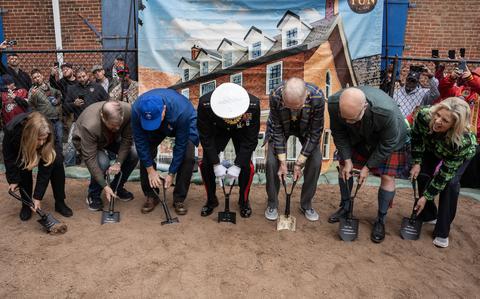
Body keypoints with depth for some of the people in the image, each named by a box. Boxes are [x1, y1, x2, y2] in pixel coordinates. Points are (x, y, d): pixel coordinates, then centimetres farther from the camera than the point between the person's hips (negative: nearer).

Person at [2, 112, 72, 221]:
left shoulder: (48, 135, -40)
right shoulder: (12, 130, -42)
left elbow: (45, 170, -34)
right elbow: (9, 157, -21)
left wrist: (38, 196, -33)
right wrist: (13, 180, -18)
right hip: (20, 147, 0)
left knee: (57, 163, -21)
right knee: (23, 168, -23)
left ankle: (60, 202, -7)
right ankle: (26, 204, -2)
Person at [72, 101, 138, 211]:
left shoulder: (128, 111, -34)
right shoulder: (89, 126, -42)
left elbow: (127, 139, -21)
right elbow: (90, 159, -37)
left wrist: (118, 163, -27)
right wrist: (105, 186, -36)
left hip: (112, 139, 4)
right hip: (86, 143, -4)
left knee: (134, 154, -18)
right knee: (102, 162, -32)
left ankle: (117, 186, 5)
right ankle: (93, 195, -4)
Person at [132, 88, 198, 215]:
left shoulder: (181, 111, -43)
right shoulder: (137, 109, -35)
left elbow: (180, 145, -32)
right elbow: (140, 141, -24)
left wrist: (171, 173, -26)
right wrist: (150, 170, -22)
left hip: (185, 123, -2)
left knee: (188, 157, -22)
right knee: (145, 154, -15)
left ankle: (179, 199, -4)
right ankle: (150, 196, 5)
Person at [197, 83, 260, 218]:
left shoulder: (253, 104, -38)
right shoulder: (205, 104, -37)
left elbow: (250, 139, -26)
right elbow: (206, 136, -24)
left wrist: (237, 165, -27)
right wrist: (216, 164, -25)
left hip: (242, 131, -1)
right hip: (217, 130, 1)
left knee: (246, 166, -14)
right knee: (205, 164, -9)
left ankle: (244, 201, 13)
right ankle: (211, 200, 15)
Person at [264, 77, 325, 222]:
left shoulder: (317, 97, -37)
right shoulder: (275, 96, -36)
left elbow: (315, 132, -25)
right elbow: (277, 130, -24)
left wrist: (299, 163, -23)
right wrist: (283, 162, -22)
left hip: (307, 128, 1)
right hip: (281, 127, 0)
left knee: (315, 162, -12)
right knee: (272, 162, -14)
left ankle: (306, 204, 9)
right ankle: (272, 204, 8)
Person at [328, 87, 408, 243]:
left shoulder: (387, 112, -45)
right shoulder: (333, 104, -35)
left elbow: (387, 144, -26)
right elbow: (339, 134, -15)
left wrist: (368, 167, -18)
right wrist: (347, 160, -15)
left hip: (390, 138, -3)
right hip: (357, 136, 4)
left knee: (387, 177, -7)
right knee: (344, 168, 4)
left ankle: (380, 220, 12)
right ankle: (345, 207, 26)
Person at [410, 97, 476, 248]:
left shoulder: (464, 141, -44)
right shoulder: (424, 116, -39)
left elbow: (445, 174, -33)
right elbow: (416, 137, -14)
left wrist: (426, 197, -28)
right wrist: (417, 162, -16)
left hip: (461, 155, -3)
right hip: (432, 147, 4)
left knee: (450, 183, -19)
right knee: (422, 174, -6)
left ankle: (442, 232, -4)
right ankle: (428, 214, 20)